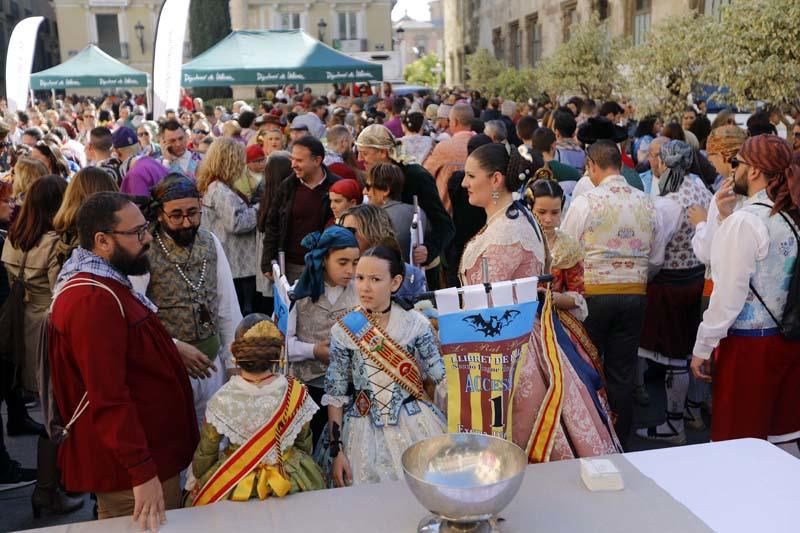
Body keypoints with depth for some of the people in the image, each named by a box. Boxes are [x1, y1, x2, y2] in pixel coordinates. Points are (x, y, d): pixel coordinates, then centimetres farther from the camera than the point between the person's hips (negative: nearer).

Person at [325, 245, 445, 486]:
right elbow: (335, 394, -2)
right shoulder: (343, 331, -6)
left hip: (415, 426, 0)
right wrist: (336, 449, -6)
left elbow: (442, 380, -2)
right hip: (366, 431, 0)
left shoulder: (416, 324, -7)